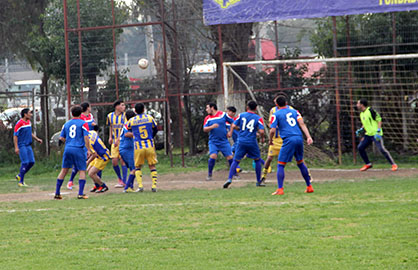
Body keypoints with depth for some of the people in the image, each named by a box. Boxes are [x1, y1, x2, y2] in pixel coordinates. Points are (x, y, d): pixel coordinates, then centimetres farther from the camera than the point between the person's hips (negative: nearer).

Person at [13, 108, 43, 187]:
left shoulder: (29, 122, 12)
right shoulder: (19, 123, -14)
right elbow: (15, 136, -13)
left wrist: (37, 139, 14)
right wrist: (16, 147, -18)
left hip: (28, 145, 8)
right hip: (22, 146, -8)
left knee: (31, 162, 4)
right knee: (25, 163, -11)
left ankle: (20, 176, 19)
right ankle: (21, 182, -4)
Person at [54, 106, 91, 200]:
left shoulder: (66, 124, 12)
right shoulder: (83, 123, -2)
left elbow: (61, 138, 13)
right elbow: (86, 137, -10)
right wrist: (88, 150, -6)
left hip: (68, 149, 4)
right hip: (78, 149, -4)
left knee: (64, 170, 12)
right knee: (82, 171, 3)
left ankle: (57, 193, 13)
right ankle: (80, 193, -7)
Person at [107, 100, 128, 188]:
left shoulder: (124, 115, -7)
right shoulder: (110, 116, 5)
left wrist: (118, 139, -21)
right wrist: (110, 137, 12)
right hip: (114, 141, 4)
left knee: (123, 160, -8)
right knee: (114, 161, -2)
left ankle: (124, 182, -3)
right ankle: (120, 178, 21)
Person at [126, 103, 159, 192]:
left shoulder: (131, 121, -1)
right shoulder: (149, 118, 3)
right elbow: (155, 129, 15)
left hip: (138, 147, -1)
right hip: (150, 146, 1)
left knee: (137, 167, 11)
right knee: (152, 166, 10)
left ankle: (140, 185, -4)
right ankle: (154, 185, 1)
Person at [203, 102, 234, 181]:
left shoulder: (223, 115, 0)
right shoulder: (207, 118, 5)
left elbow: (233, 123, 8)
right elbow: (205, 129, -5)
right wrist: (212, 127, -22)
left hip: (224, 141, 0)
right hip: (213, 141, 0)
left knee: (230, 157, -4)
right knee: (213, 156, -18)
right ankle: (209, 175, -5)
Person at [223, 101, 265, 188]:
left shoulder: (241, 115, 4)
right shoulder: (258, 118, -1)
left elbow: (234, 126, -1)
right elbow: (261, 131, -11)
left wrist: (230, 132, 19)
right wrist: (262, 138, 9)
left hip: (241, 142, 1)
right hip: (252, 142, -1)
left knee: (236, 161, 5)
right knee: (257, 160, 17)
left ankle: (229, 179, -13)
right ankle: (259, 181, 19)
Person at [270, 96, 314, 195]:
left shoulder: (276, 114, 5)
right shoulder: (294, 111, 17)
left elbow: (272, 130, -2)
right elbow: (302, 124, 5)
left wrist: (270, 140, 16)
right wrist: (308, 137, -2)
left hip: (288, 140, -5)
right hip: (299, 138, 5)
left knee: (280, 165, 1)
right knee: (300, 163, 19)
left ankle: (280, 189, -10)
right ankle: (309, 186, 22)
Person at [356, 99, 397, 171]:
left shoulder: (370, 111, -12)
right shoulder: (361, 114, 13)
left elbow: (379, 120, -13)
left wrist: (378, 131, -21)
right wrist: (360, 130, 14)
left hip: (376, 134, -9)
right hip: (368, 134, 9)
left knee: (381, 149, -18)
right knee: (360, 147, 5)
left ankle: (393, 164, -13)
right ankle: (368, 164, 18)